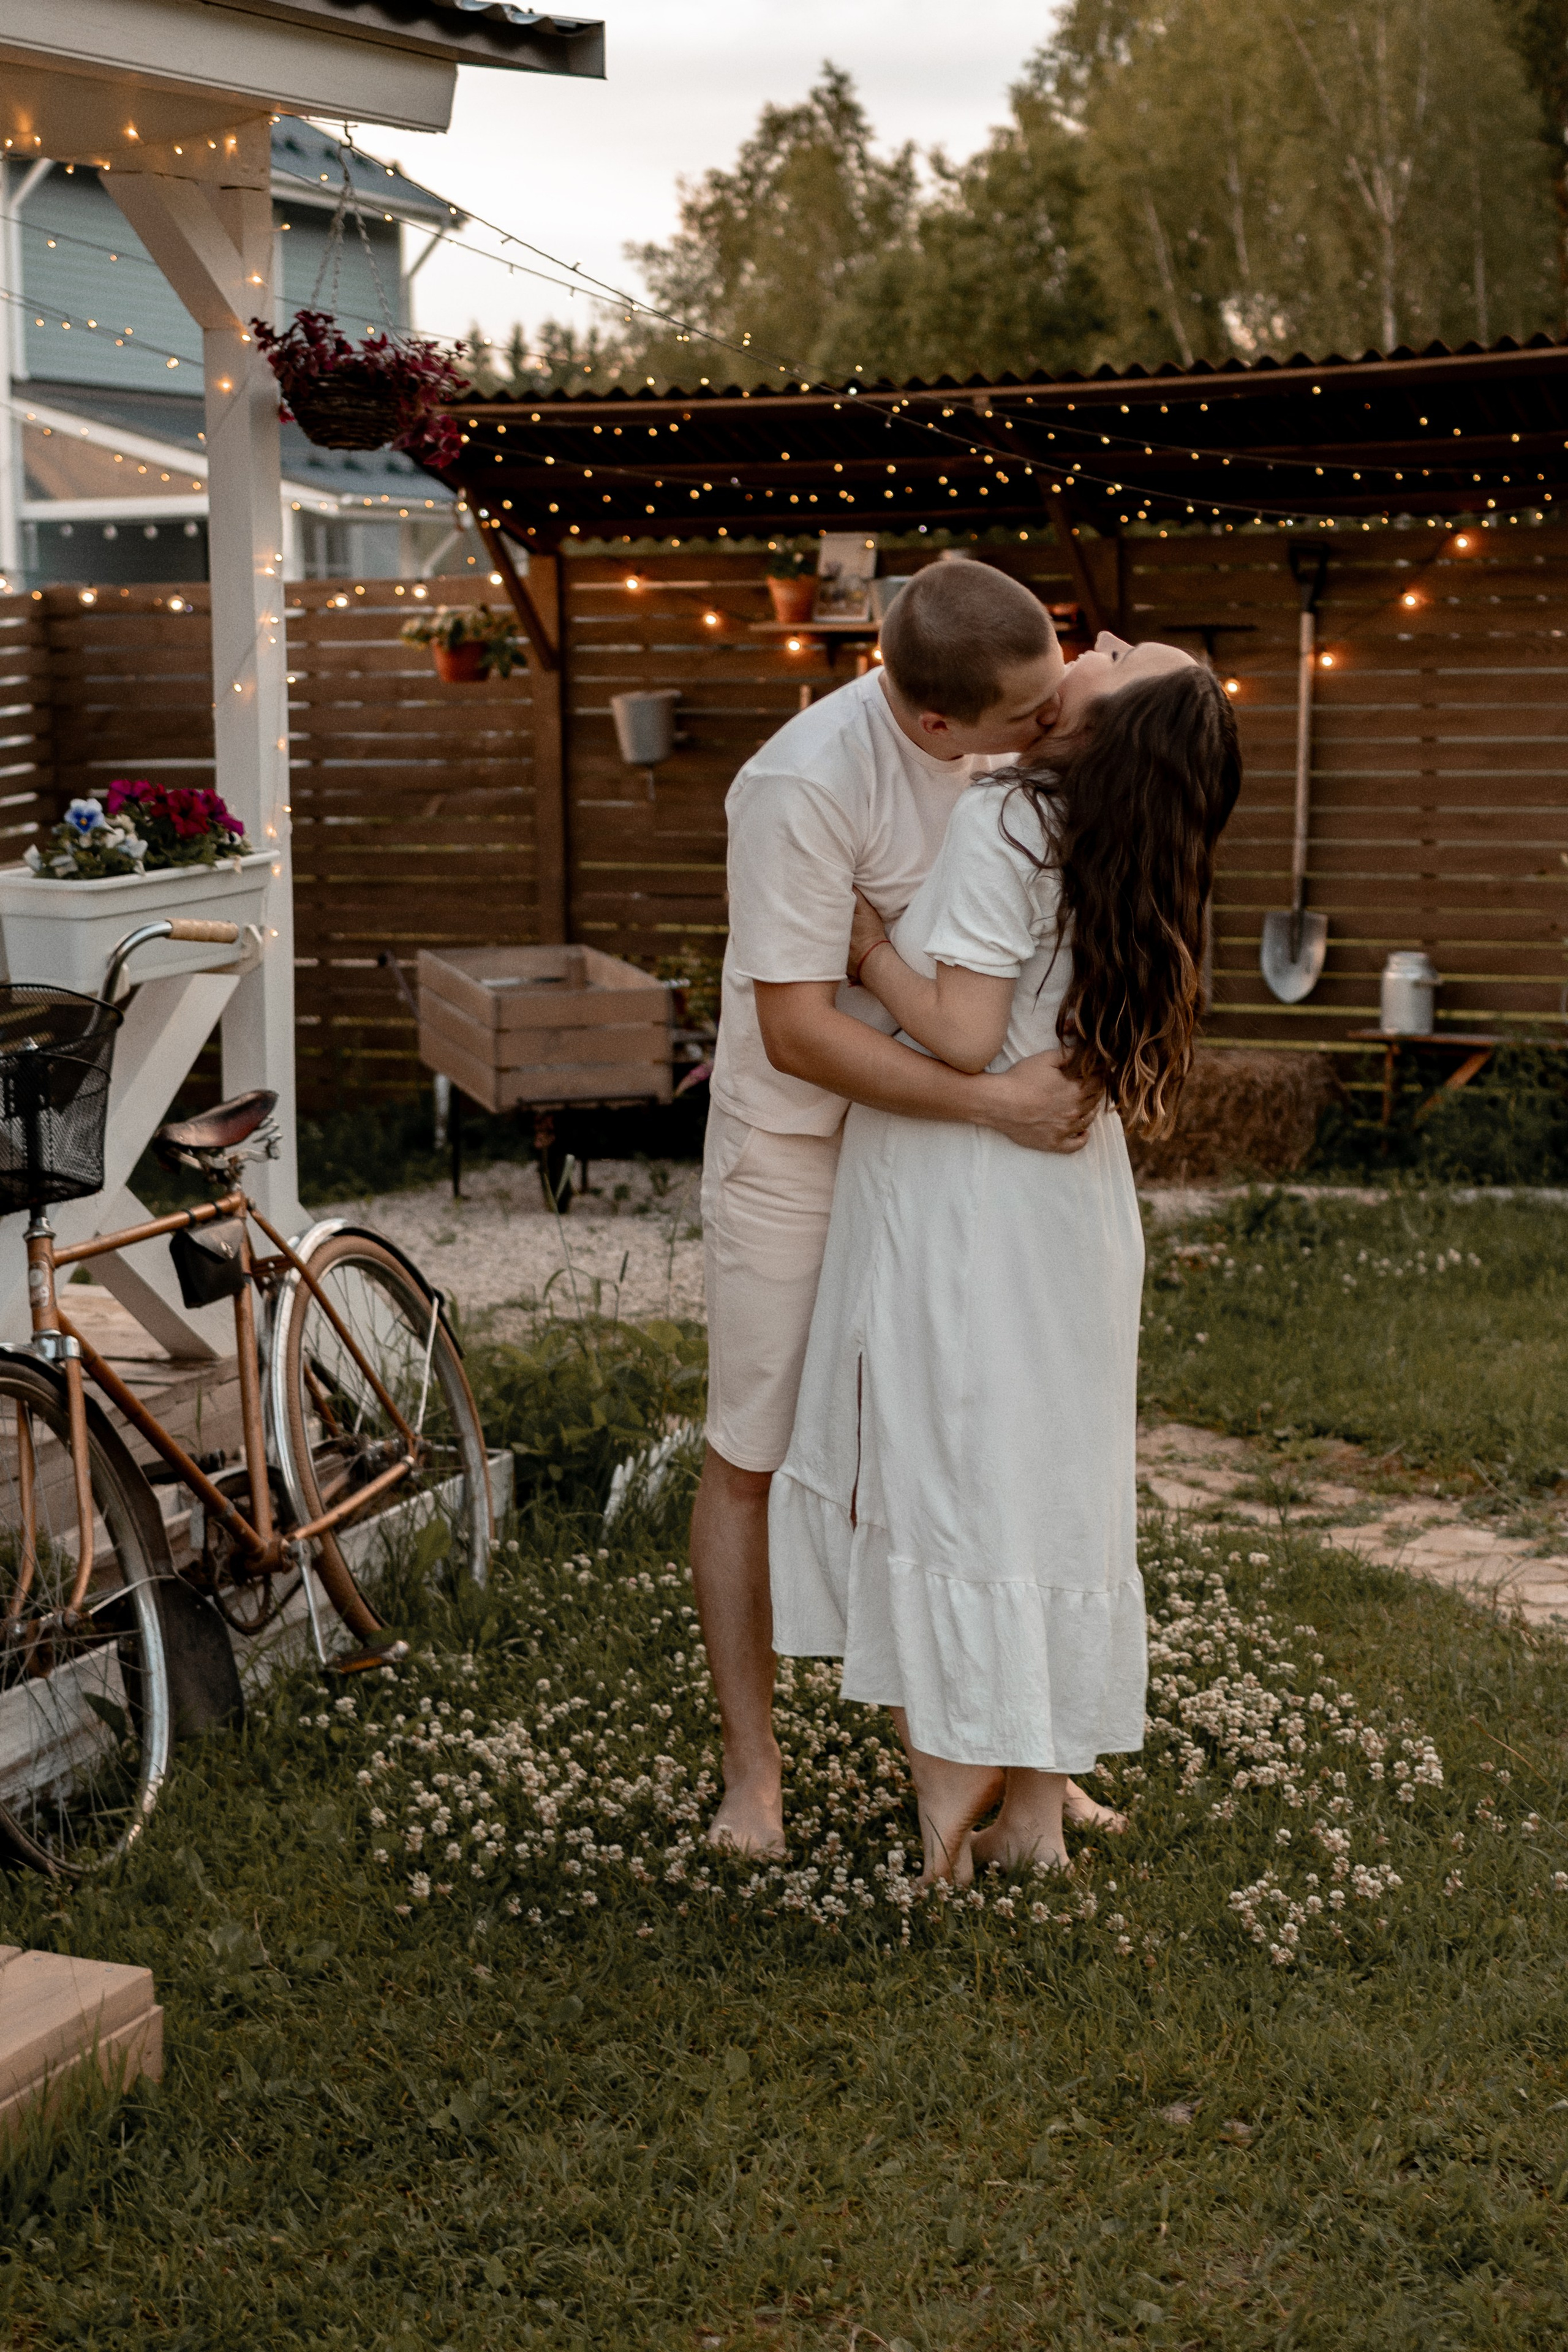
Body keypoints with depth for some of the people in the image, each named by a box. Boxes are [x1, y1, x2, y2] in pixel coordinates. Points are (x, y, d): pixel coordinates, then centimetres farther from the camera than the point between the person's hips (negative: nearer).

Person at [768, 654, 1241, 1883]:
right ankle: (1037, 1811, 18)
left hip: (953, 1193, -6)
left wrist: (869, 948, -5)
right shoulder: (1151, 876, 4)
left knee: (936, 1475, 3)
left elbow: (964, 1033, -21)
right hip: (1072, 1196, 6)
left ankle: (948, 1796, 5)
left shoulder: (1007, 821, -17)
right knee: (1055, 1479, 11)